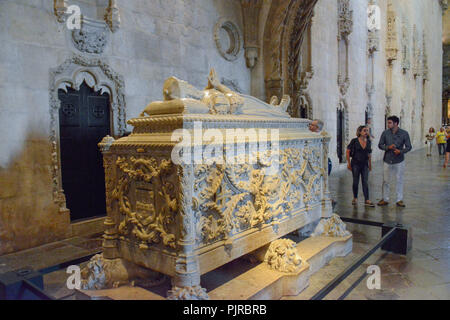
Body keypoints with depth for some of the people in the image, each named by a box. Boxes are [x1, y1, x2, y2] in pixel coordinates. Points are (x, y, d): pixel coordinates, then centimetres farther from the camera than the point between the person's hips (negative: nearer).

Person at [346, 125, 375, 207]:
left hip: (365, 164, 3)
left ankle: (367, 201, -2)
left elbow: (369, 153, 14)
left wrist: (370, 164, 15)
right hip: (355, 164, -3)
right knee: (355, 182, 6)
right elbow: (347, 152, -4)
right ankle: (355, 198, 21)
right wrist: (349, 163, -5)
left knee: (365, 182, -1)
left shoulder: (368, 142, 4)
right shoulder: (354, 141, -8)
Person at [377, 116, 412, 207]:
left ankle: (399, 200, 16)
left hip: (399, 161, -1)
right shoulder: (385, 133, -1)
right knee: (385, 180, 6)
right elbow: (380, 145, 4)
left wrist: (400, 151, -21)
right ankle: (385, 199, 18)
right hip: (387, 160, 1)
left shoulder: (404, 133, -4)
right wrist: (388, 147, -15)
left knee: (400, 180, 5)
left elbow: (409, 147, -2)